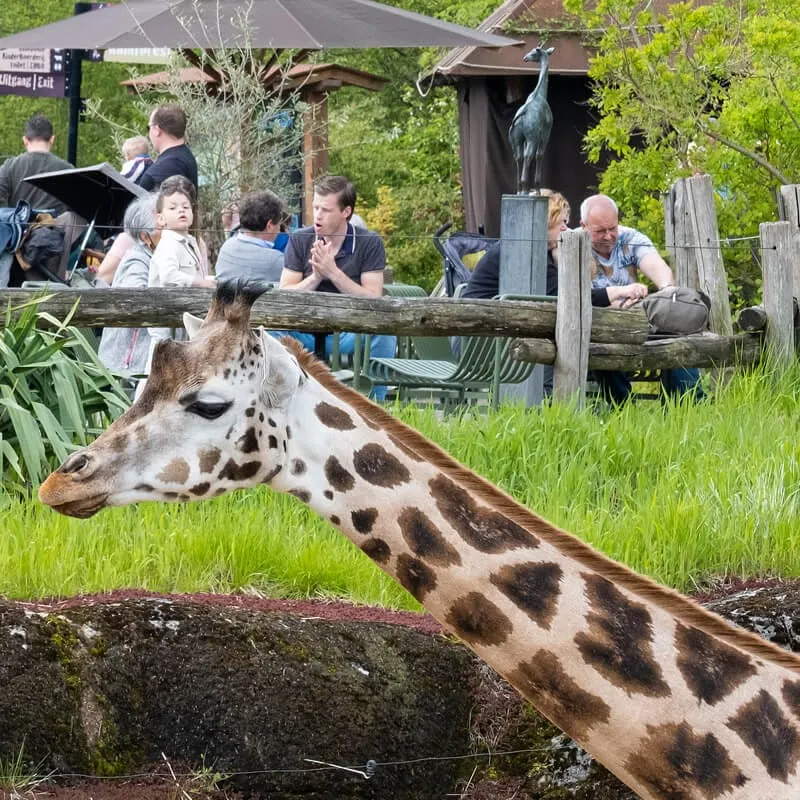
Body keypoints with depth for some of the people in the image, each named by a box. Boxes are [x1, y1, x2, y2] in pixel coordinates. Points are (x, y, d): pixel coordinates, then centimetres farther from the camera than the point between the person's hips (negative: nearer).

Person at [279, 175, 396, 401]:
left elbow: (373, 300, -12)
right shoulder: (299, 240, 4)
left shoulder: (369, 243, -3)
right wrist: (316, 277, -19)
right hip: (307, 330, 1)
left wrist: (333, 272, -19)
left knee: (383, 335, -34)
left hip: (352, 333, -1)